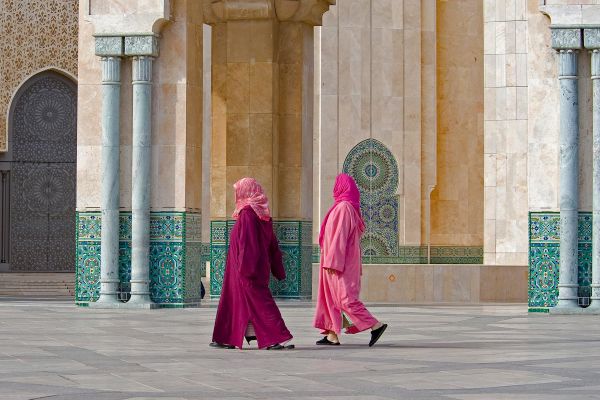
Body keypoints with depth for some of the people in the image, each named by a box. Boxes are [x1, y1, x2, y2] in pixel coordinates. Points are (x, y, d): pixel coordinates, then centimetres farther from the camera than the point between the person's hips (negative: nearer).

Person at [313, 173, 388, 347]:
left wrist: (332, 261, -22)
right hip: (345, 261, 10)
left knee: (345, 298, -11)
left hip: (339, 261, -10)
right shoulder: (349, 207, 15)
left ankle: (376, 325, -11)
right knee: (330, 296, 9)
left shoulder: (343, 207, -15)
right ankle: (332, 335, 9)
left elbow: (340, 236, -21)